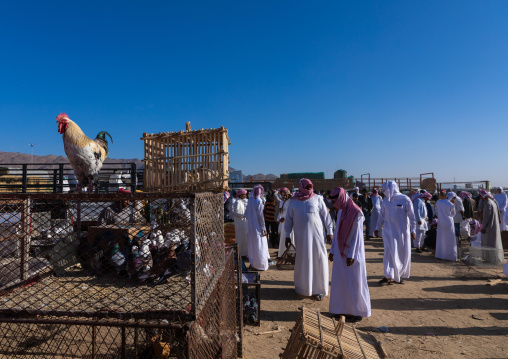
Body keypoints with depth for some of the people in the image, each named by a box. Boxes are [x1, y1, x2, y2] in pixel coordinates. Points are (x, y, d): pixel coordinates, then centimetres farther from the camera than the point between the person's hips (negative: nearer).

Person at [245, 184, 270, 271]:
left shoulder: (250, 200, 2)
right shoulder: (259, 201, -19)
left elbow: (246, 213, 8)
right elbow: (260, 216, -18)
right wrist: (264, 228, -12)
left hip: (250, 226, 7)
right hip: (257, 227, -7)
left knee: (252, 244, 19)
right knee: (259, 245, 4)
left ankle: (252, 262, 32)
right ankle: (258, 265, 12)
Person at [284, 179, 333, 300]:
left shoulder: (317, 199, 2)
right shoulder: (293, 201, 5)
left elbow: (326, 215, 4)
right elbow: (289, 219, 9)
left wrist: (329, 232, 0)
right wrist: (287, 235, 6)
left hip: (316, 234, -1)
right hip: (301, 235, 1)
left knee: (318, 260, 1)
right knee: (302, 261, 9)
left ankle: (319, 289, 15)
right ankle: (303, 287, 27)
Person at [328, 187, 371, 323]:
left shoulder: (356, 212, -14)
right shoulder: (341, 211, 8)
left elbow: (357, 236, -15)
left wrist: (351, 255, -16)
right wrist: (332, 250, 12)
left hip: (352, 253, -7)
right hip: (340, 252, 7)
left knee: (354, 282, 4)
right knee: (340, 281, 11)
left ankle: (357, 311, 19)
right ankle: (343, 308, 24)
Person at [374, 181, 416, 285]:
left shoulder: (405, 199, -7)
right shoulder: (386, 201, 3)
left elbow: (411, 216, -5)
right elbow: (382, 216, 11)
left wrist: (413, 230, -7)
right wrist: (377, 228, 10)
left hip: (402, 232, -2)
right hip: (389, 231, 2)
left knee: (403, 254, 7)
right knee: (390, 252, -3)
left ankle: (399, 275, 24)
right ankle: (388, 277, 1)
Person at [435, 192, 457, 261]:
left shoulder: (438, 202, -1)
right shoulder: (451, 205, -12)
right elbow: (453, 214, 6)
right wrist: (453, 205, 4)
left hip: (440, 223, 4)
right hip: (448, 223, -4)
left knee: (440, 239, 14)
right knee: (449, 240, 6)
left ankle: (439, 255, 19)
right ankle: (449, 256, 11)